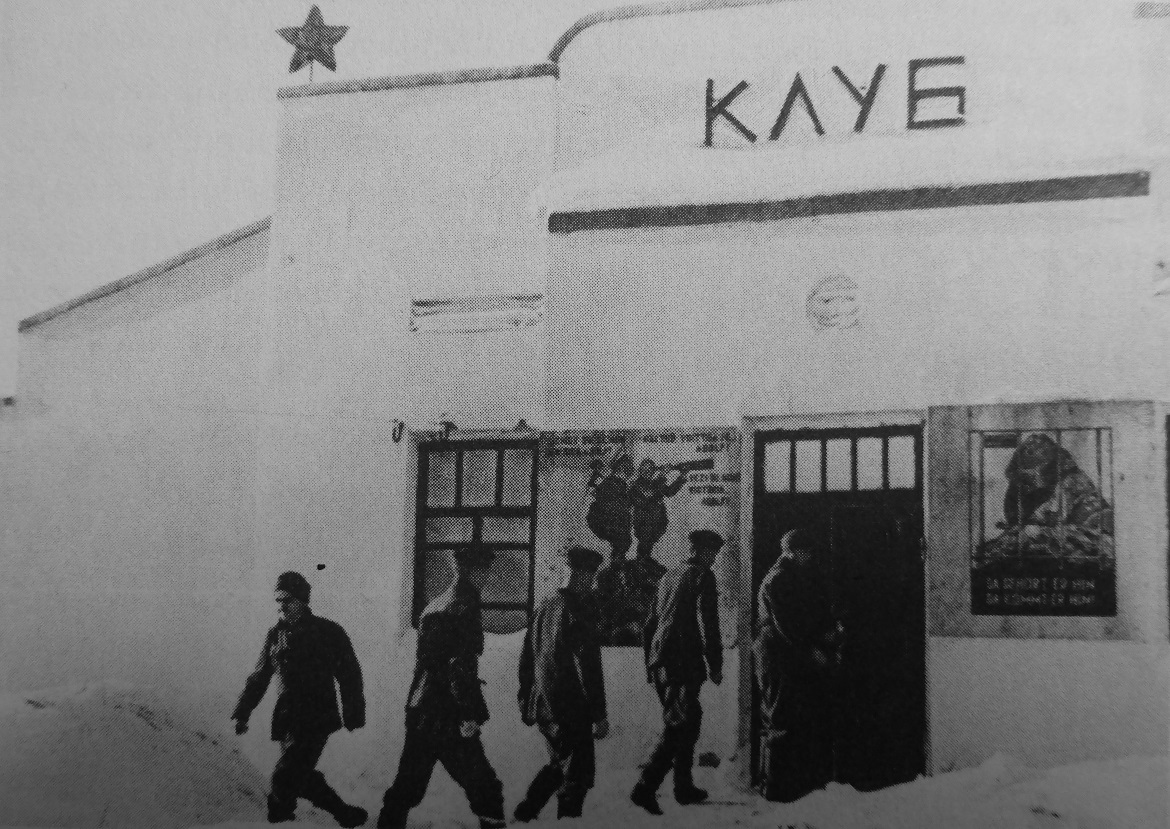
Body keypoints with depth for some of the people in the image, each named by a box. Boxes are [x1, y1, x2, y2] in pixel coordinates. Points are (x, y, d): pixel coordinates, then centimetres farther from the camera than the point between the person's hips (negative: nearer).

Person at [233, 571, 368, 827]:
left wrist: (353, 714, -4)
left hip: (317, 719, -6)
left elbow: (349, 674, -1)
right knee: (302, 777, 8)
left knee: (285, 778, -14)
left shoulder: (328, 632, -5)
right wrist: (242, 713, 14)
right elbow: (259, 677, 18)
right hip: (287, 719, 6)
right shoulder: (276, 634, 9)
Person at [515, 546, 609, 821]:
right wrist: (599, 715, -16)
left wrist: (525, 701, 23)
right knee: (576, 775, 4)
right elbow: (588, 667, -19)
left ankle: (523, 815, 23)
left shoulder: (544, 607, 7)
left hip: (543, 705, 8)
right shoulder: (579, 610, -17)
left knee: (558, 763, 24)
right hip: (571, 710, -8)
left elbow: (526, 658, 14)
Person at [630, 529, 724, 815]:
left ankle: (684, 788, 25)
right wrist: (715, 665, -7)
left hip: (660, 663, 8)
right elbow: (707, 623, -13)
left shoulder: (668, 577, 18)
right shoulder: (702, 576, -6)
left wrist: (650, 663, 26)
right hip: (684, 663, -8)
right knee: (677, 726, -8)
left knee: (688, 722, 18)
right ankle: (645, 788, -18)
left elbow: (651, 623, 21)